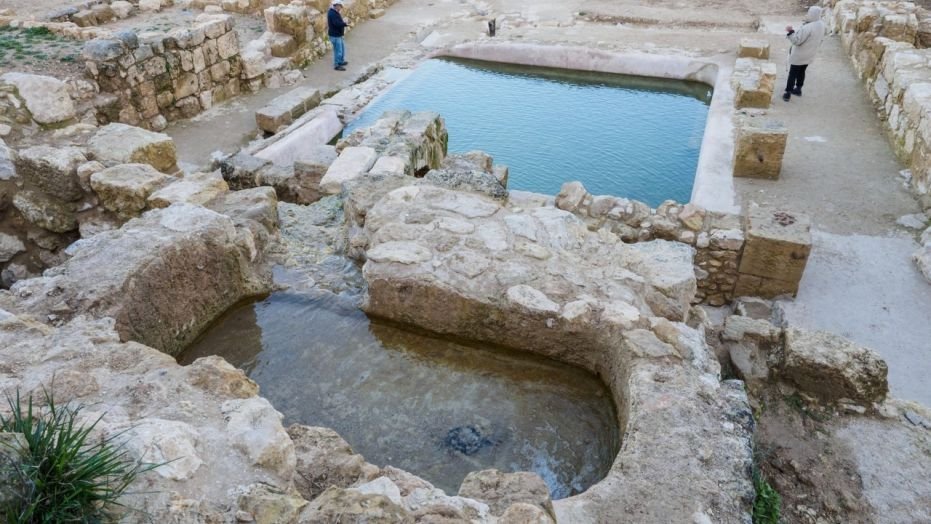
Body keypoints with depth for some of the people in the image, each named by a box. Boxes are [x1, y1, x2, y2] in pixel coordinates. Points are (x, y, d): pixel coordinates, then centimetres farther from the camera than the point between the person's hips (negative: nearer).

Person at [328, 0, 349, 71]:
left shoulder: (334, 12, 12)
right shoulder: (332, 13, -22)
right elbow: (337, 23, -31)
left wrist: (343, 23, 3)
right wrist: (345, 24, -22)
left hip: (338, 34, 11)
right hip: (335, 35, -11)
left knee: (342, 48, 23)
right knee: (338, 50, -4)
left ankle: (341, 61, 37)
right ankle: (336, 65, 4)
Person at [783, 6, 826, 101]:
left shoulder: (807, 27, -31)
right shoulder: (821, 25, -2)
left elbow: (797, 40, -28)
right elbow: (820, 40, 10)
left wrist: (790, 31, -21)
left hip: (799, 55, -8)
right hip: (809, 55, 8)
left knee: (793, 73, 3)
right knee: (801, 71, 24)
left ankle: (788, 93, 7)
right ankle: (798, 89, 37)